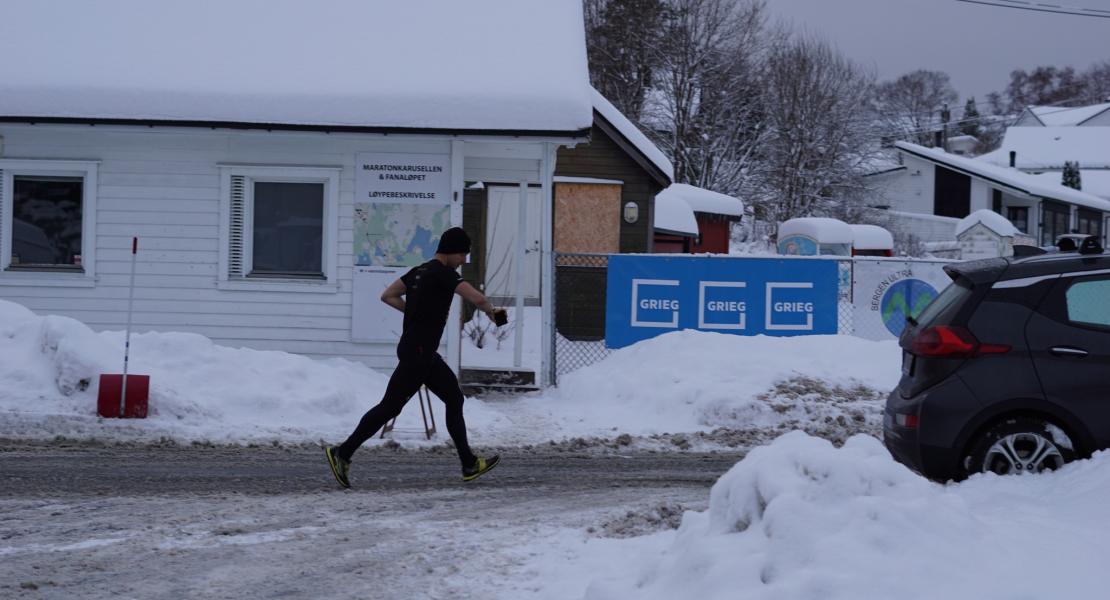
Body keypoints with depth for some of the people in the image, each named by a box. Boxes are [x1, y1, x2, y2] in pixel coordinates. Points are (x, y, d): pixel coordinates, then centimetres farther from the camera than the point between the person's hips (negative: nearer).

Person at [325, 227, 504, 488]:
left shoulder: (419, 271, 12)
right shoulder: (442, 273, -14)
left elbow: (388, 296, 16)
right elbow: (476, 298, -24)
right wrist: (492, 312, -4)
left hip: (424, 352, 10)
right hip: (418, 352, -10)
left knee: (454, 397, 12)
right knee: (390, 406, -6)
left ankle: (469, 464, 14)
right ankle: (343, 453, -3)